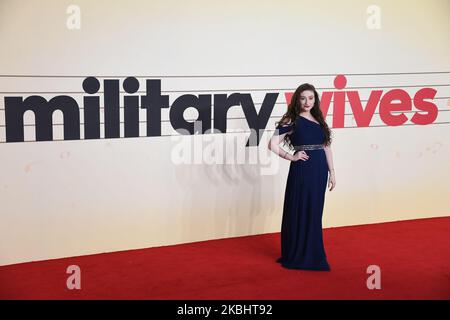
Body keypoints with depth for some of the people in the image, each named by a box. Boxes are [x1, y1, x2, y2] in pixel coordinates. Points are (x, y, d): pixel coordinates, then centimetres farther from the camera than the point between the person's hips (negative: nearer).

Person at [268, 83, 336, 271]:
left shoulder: (319, 120, 13)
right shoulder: (292, 121, -5)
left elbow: (326, 147, 14)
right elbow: (272, 145, -11)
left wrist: (331, 172, 11)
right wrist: (292, 157, -10)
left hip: (320, 170, 6)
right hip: (301, 170, -6)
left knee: (315, 213, 11)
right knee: (300, 213, 0)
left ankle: (312, 254, 21)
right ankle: (297, 257, 11)